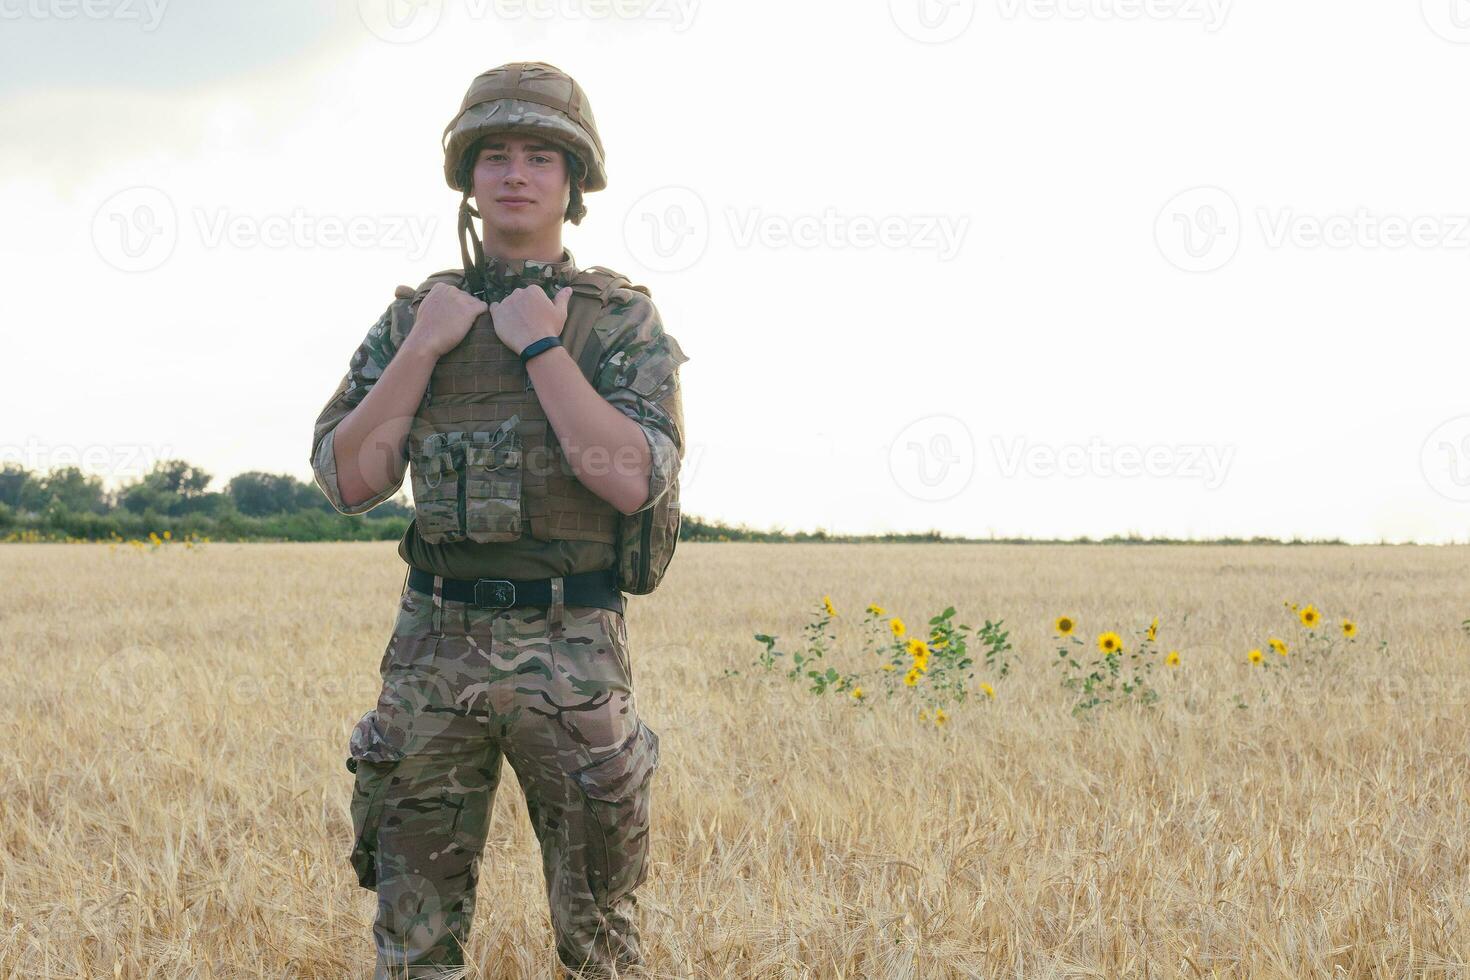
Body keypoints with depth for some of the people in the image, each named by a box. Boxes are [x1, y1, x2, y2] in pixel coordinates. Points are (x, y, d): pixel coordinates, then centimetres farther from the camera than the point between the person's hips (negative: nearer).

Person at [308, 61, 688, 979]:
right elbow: (350, 479, 1)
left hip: (572, 651, -3)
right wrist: (421, 349, -6)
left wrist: (541, 348, -14)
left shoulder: (623, 319, 0)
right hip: (433, 647, 3)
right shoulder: (416, 317, 9)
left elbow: (633, 479, -15)